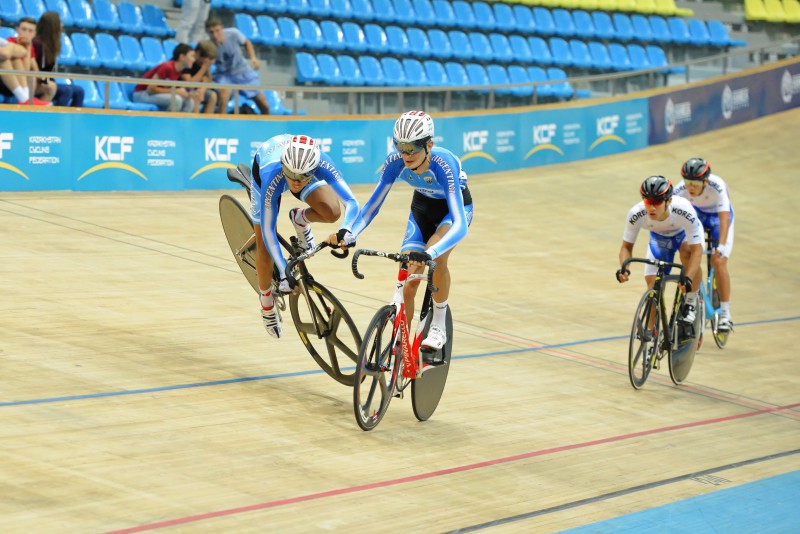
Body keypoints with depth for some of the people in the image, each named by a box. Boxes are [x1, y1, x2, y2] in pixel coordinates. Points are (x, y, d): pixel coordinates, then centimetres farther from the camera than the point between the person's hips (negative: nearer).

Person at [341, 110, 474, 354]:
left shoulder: (444, 165, -39)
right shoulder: (395, 162, -27)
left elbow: (460, 226, -47)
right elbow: (373, 204, -18)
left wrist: (429, 254, -63)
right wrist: (349, 235, -36)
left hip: (456, 205, -4)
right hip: (422, 206, 4)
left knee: (436, 256, -33)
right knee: (407, 280, -9)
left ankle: (438, 326, -13)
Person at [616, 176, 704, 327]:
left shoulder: (684, 211, -42)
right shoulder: (636, 214, -35)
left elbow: (696, 249, -39)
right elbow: (627, 246, -21)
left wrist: (688, 278, -53)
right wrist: (624, 268, -41)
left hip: (685, 233, -3)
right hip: (659, 237, 3)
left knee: (687, 252, -35)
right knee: (652, 282, -10)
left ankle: (690, 304, -14)